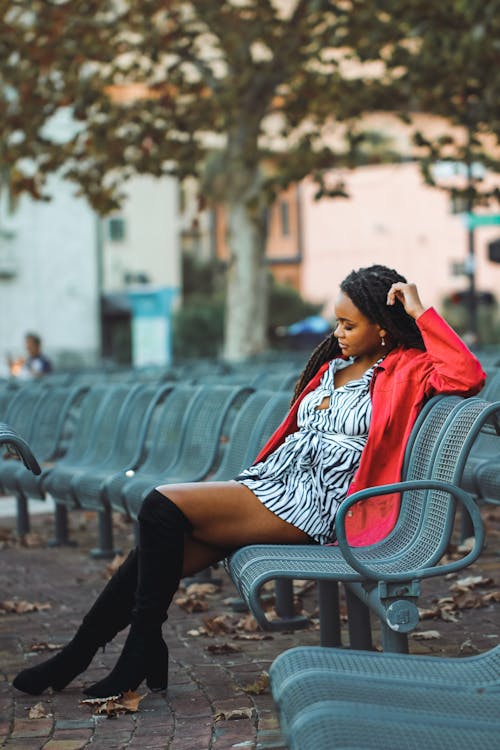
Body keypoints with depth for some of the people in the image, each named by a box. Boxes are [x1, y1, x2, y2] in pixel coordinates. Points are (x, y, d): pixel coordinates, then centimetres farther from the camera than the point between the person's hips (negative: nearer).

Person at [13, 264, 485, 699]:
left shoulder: (406, 370, -2)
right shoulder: (334, 364, 22)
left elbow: (466, 375, -21)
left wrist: (420, 312, -14)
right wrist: (252, 478, 18)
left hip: (306, 503, -8)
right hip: (266, 483, 8)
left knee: (162, 506, -21)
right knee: (157, 550, -9)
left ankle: (143, 651, -11)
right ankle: (75, 657, 0)